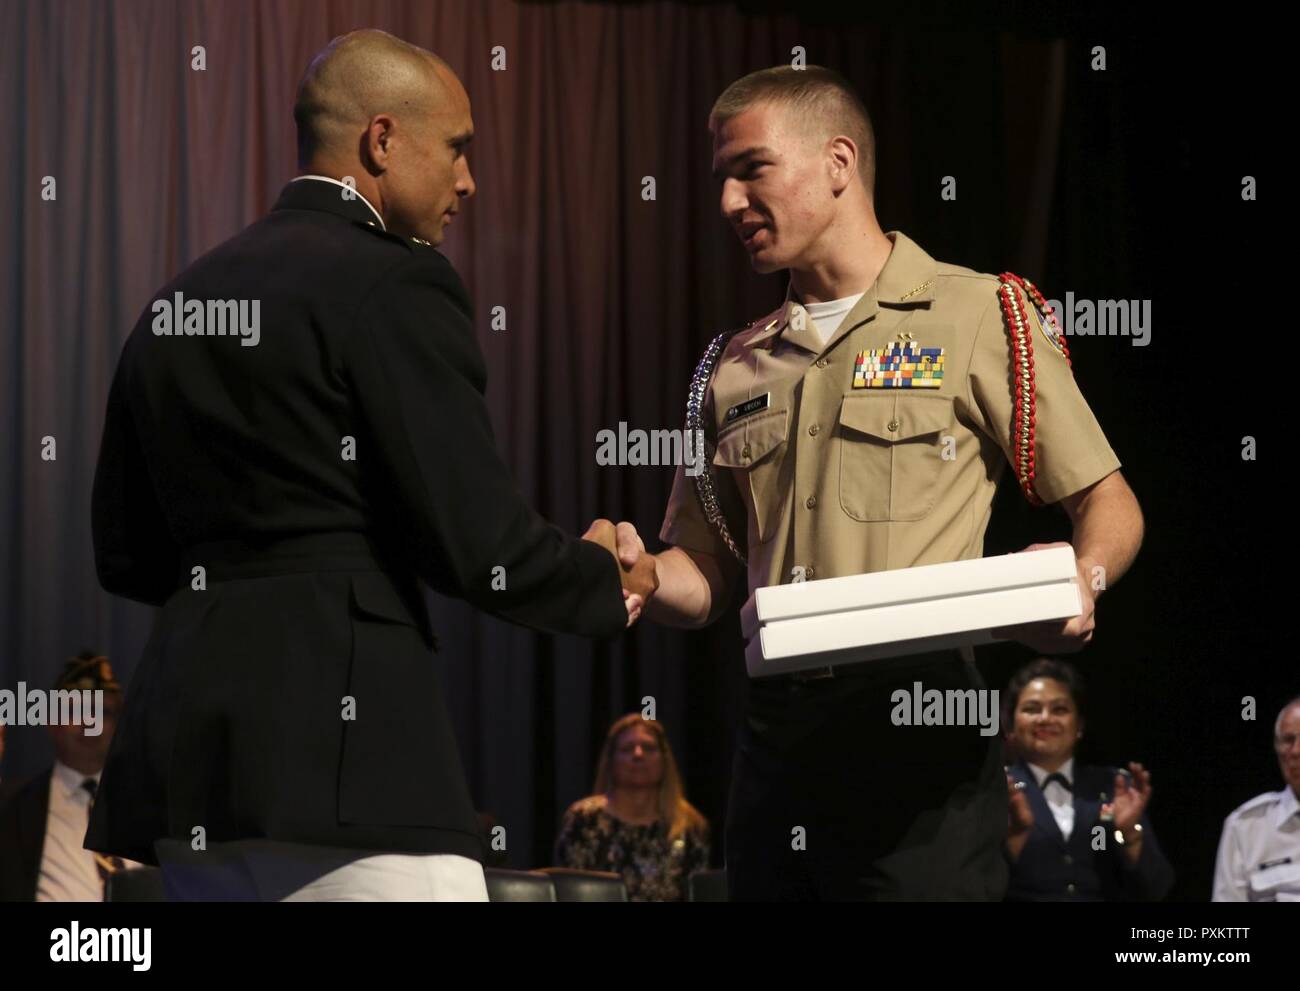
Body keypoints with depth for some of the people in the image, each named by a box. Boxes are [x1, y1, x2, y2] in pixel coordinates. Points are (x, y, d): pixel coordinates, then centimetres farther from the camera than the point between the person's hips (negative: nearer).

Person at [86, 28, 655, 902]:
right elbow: (476, 542, -10)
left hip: (185, 741, 9)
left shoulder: (181, 298, 17)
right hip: (339, 747, -8)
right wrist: (605, 583, 8)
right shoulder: (393, 284, -7)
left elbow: (127, 554, 20)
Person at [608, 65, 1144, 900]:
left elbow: (1108, 503, 3)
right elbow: (704, 579, 18)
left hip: (919, 718, -5)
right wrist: (636, 575, -4)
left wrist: (1081, 581, -19)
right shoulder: (737, 367, 18)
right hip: (777, 729, 5)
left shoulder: (977, 316, 3)